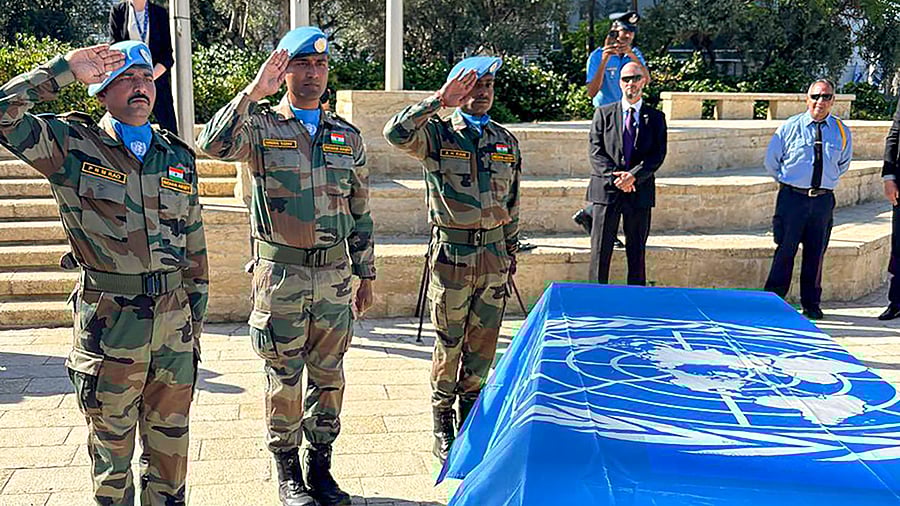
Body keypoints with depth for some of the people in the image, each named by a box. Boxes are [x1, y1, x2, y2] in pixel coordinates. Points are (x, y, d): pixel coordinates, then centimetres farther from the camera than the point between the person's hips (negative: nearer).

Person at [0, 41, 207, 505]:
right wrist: (65, 68, -12)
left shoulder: (178, 157, 10)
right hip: (108, 324, -3)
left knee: (170, 445, 14)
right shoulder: (72, 144, -1)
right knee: (111, 447, 11)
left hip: (174, 320, 4)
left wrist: (196, 319, 13)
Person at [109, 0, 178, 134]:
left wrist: (152, 76, -14)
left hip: (158, 77, 1)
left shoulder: (160, 12, 8)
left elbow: (167, 55, 2)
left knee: (169, 128, -7)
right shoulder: (118, 11, 7)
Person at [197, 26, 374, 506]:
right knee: (284, 379, 6)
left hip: (334, 274, 4)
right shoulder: (260, 126, -1)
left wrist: (366, 274, 14)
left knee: (329, 376, 11)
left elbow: (360, 212, 13)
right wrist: (252, 93, -25)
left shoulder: (347, 136, 10)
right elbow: (214, 144, -23)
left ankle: (320, 467, 26)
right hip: (280, 275, -3)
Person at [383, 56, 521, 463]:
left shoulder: (507, 141, 12)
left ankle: (470, 413, 27)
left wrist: (511, 251, 17)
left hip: (494, 253, 4)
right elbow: (396, 132, -23)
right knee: (449, 344, 4)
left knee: (484, 344, 10)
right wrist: (440, 101, -22)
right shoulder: (437, 133, -2)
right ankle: (442, 426, 19)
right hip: (451, 253, -4)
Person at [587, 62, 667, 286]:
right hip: (606, 190, -1)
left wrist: (633, 175, -16)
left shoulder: (655, 117, 8)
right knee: (600, 250, 1)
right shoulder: (603, 113, 7)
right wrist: (614, 176, -15)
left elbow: (658, 154, -2)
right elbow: (595, 150, -2)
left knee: (637, 252, 7)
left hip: (640, 192, 1)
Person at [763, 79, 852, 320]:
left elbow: (843, 164, 22)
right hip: (792, 197, -3)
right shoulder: (790, 127, -3)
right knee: (786, 249, -3)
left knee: (816, 252, 9)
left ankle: (811, 304, 20)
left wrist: (827, 181, 16)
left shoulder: (841, 131, 5)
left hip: (824, 199, 3)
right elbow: (771, 161, 8)